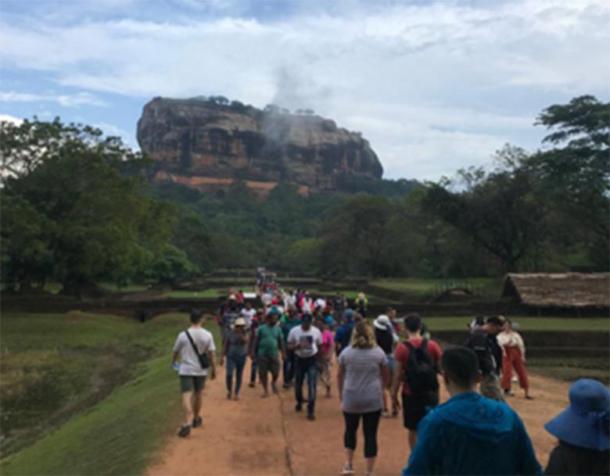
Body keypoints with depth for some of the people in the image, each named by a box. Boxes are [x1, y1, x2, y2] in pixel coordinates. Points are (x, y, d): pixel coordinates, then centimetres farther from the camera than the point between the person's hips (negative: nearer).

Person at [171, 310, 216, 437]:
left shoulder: (183, 335, -8)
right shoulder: (207, 335, -7)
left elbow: (175, 351, 6)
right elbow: (211, 354, -6)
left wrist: (173, 362, 27)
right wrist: (213, 369, 6)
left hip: (186, 369, -2)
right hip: (201, 369, 2)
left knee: (187, 395, -5)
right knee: (198, 393, 21)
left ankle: (187, 423, -21)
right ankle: (197, 418, 35)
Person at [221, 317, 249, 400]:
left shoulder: (245, 333, -3)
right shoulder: (230, 334, -6)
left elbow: (245, 340, -25)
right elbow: (225, 345, 1)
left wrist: (241, 333, -30)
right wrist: (222, 357, 0)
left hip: (241, 357, 1)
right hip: (231, 357, -1)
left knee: (239, 376, 8)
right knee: (229, 374, -14)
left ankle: (236, 393, 23)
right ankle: (229, 391, 11)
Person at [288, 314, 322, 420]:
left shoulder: (316, 331, -7)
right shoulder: (294, 331, -9)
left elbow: (319, 345, 4)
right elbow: (289, 346, -3)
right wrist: (298, 345, -25)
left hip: (312, 360, -1)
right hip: (299, 359, 1)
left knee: (312, 385, -8)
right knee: (298, 383, 16)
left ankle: (311, 410, -3)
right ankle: (299, 402, 43)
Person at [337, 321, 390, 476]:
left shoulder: (346, 352, -2)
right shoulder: (379, 352, -2)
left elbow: (340, 376, 7)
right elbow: (386, 377, 9)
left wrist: (341, 393, 21)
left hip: (350, 399, 1)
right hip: (373, 400, -1)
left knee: (350, 430, 22)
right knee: (370, 435, 6)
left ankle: (348, 464, 24)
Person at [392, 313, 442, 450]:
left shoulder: (402, 348, -11)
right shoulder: (432, 345, -5)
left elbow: (398, 375, -10)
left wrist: (394, 396, -1)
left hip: (411, 395, -2)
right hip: (430, 394, 2)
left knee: (413, 430, 13)